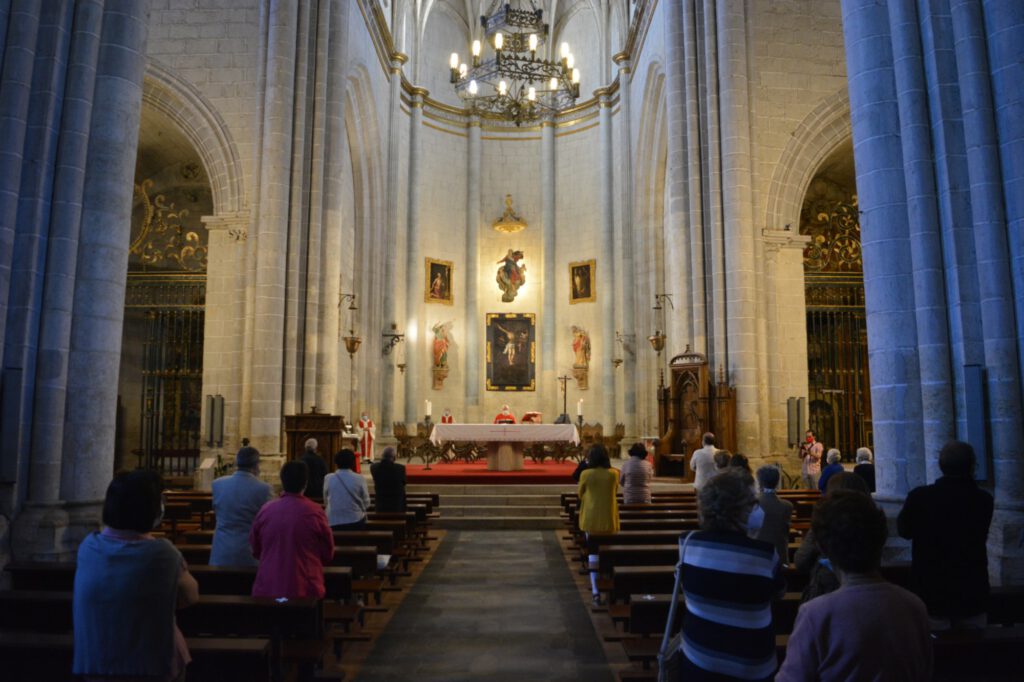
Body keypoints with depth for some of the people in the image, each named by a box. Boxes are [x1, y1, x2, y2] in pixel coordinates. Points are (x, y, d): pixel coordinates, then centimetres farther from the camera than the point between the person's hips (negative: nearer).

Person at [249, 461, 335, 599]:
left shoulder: (266, 510, -4)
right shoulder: (315, 512, -10)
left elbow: (255, 550, 11)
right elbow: (328, 555, 3)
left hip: (268, 589, 2)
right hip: (306, 589, -1)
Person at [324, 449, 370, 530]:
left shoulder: (328, 479, -4)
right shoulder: (360, 479, -8)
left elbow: (326, 500, 9)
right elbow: (366, 504, -2)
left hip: (333, 522, 1)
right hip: (356, 522, -1)